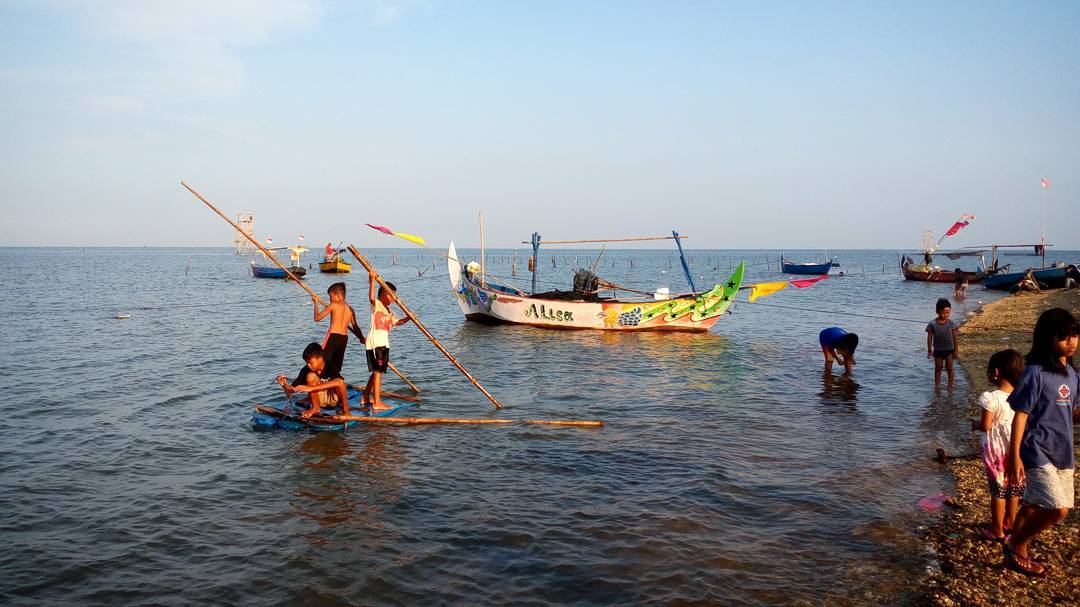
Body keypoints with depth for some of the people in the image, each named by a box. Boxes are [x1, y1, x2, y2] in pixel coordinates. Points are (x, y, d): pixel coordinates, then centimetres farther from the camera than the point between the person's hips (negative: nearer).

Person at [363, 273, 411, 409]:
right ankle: (377, 402, -10)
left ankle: (366, 397, 29)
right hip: (375, 343, -9)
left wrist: (407, 318, 11)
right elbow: (371, 297, -27)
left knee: (377, 372, 17)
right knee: (378, 371, -10)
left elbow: (396, 323, 28)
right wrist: (372, 281, -35)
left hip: (384, 344, 9)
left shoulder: (389, 311, 20)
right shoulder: (376, 304, -6)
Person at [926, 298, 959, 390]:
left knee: (949, 368, 7)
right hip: (938, 350, 0)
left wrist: (956, 350, -3)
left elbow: (955, 337, -3)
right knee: (938, 369, 10)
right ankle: (937, 386, 20)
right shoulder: (932, 324, -11)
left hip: (949, 350, 0)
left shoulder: (951, 324, -8)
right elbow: (930, 337, -6)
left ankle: (950, 386, 17)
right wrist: (929, 350, -6)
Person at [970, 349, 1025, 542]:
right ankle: (1009, 524, 35)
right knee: (1013, 489, 19)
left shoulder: (991, 398, -21)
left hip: (996, 450, -5)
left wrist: (975, 424, 1)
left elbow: (986, 426, -19)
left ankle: (997, 531, 15)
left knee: (998, 491, 5)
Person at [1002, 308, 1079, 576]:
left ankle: (1017, 550, 33)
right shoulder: (1036, 373, -15)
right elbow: (1020, 415, -15)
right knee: (1058, 509, -14)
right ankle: (1014, 545, 7)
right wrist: (1014, 457, -18)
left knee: (1037, 506, 15)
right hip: (1038, 452, -8)